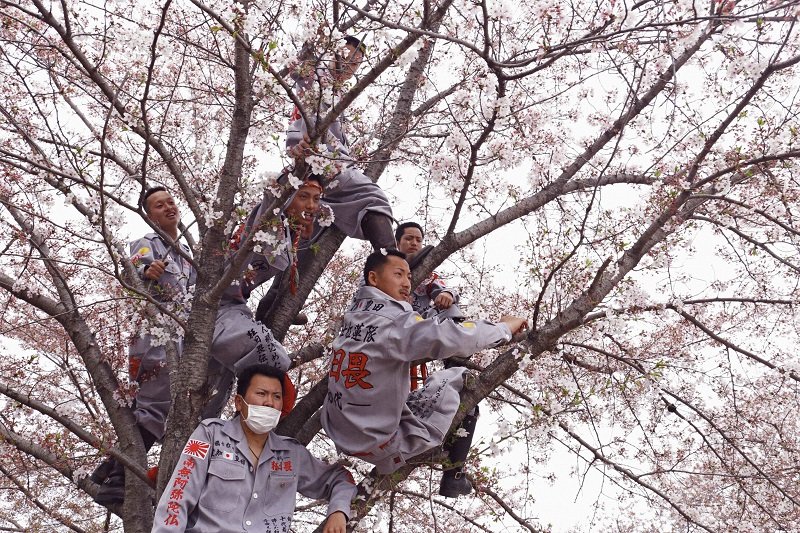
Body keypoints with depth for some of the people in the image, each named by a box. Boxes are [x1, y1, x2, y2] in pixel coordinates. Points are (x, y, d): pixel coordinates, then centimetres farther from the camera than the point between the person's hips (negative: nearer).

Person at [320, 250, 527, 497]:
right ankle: (452, 482, 15)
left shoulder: (354, 316, 5)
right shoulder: (392, 321, -21)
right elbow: (450, 338, -31)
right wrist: (504, 327, -17)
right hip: (380, 445, -8)